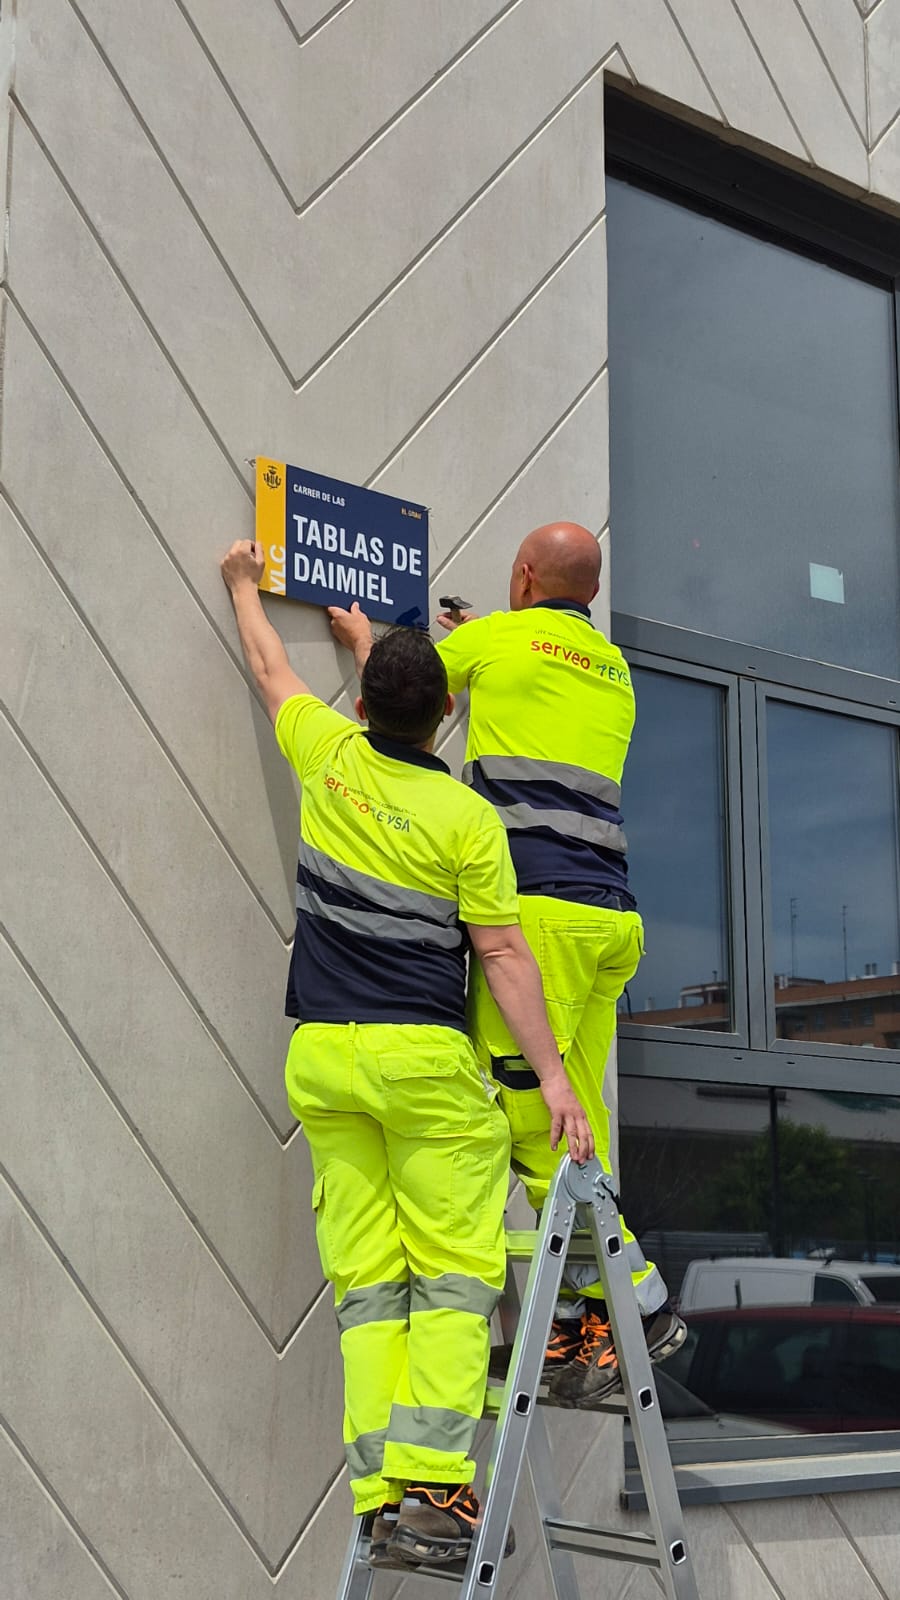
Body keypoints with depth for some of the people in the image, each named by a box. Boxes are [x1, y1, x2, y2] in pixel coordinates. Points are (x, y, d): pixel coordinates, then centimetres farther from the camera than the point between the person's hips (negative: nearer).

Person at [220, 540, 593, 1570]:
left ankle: (379, 1496, -1)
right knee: (452, 1280, -2)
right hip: (426, 1059, -4)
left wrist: (244, 585, 42)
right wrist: (552, 1075, -3)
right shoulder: (469, 818, -4)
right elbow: (503, 956, -6)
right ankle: (431, 1484, -13)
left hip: (320, 1056, 4)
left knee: (366, 1285, 3)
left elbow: (272, 672, 25)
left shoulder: (329, 755, 6)